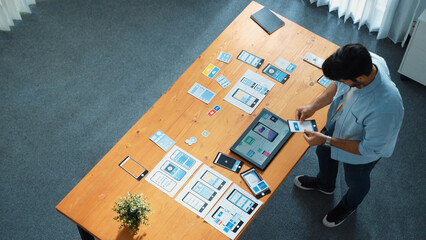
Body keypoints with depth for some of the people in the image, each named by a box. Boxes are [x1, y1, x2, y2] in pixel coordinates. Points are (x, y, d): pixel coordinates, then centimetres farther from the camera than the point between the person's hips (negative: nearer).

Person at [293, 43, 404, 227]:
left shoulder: (386, 108, -49)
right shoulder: (363, 61, -31)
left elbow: (369, 148, -31)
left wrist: (327, 141, -28)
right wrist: (313, 106, -18)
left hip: (362, 151, -6)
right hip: (338, 122, 6)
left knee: (356, 181, 28)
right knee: (323, 152, 34)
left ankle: (348, 205, 64)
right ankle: (324, 184, 69)